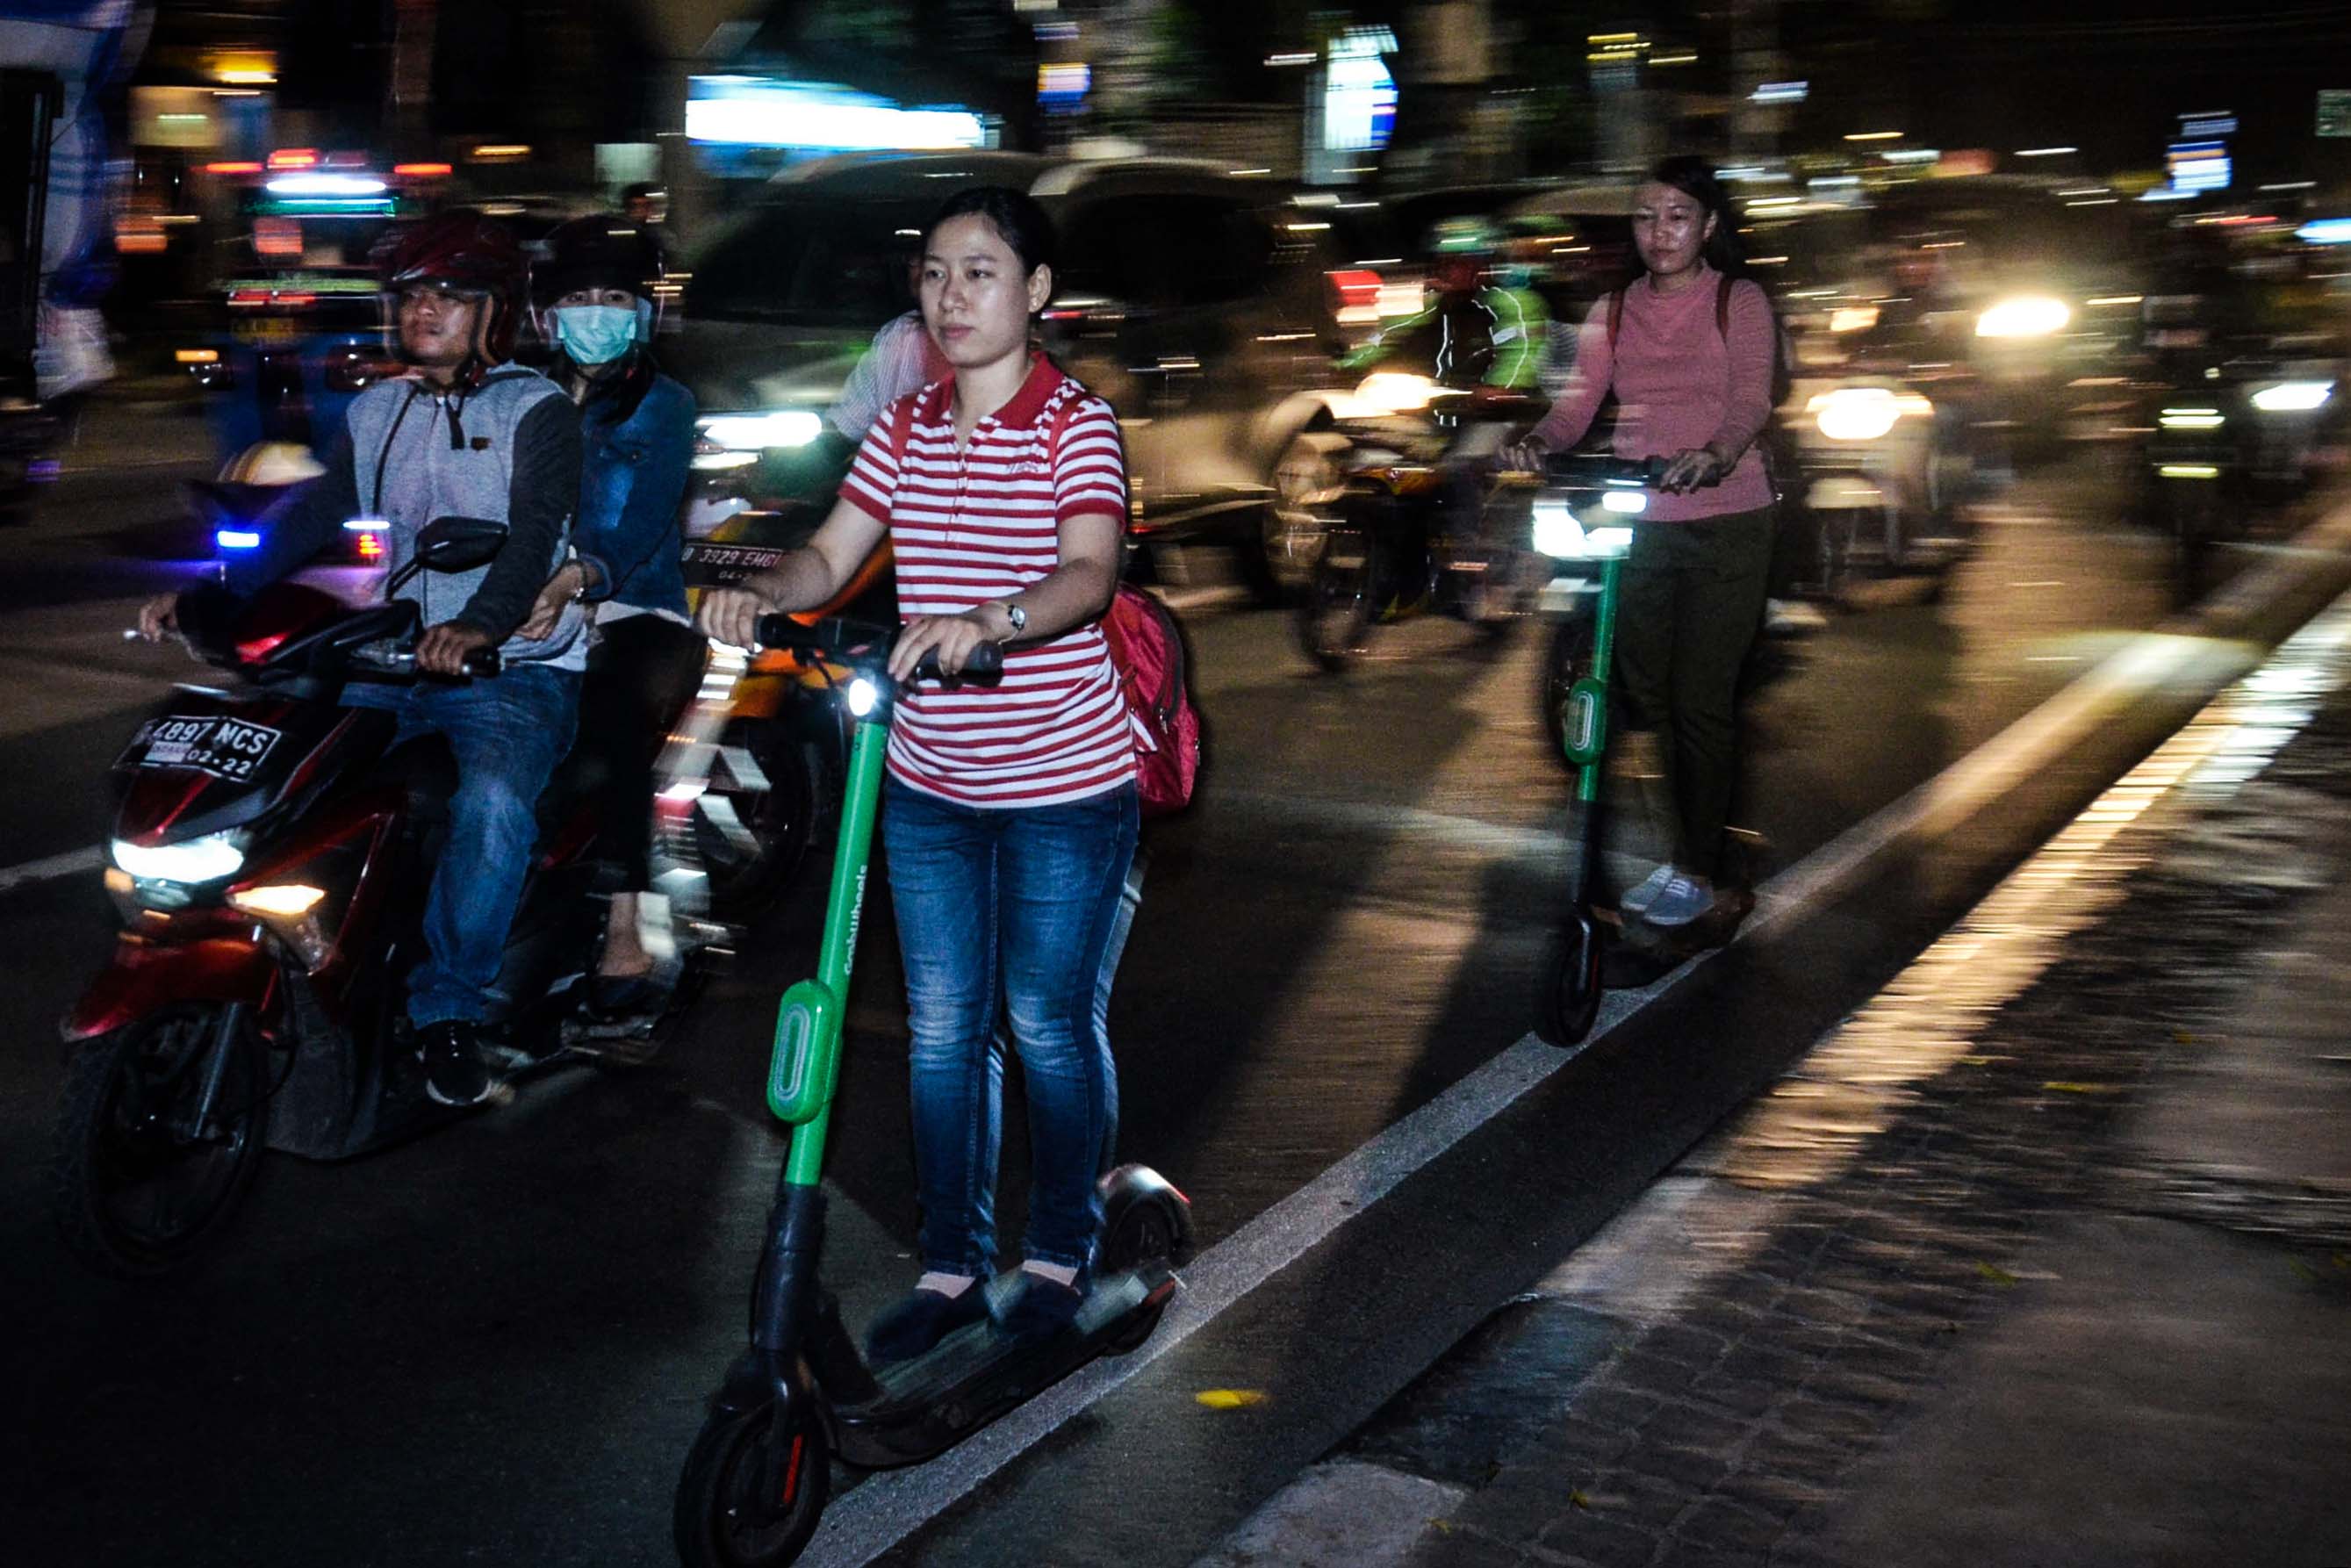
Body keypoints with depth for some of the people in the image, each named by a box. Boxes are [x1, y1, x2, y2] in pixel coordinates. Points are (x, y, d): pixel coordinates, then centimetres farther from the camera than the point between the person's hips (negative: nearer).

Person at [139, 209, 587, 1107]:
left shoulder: (537, 410, -1)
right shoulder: (376, 412, 17)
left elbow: (532, 536, -17)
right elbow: (311, 512, 8)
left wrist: (478, 626, -37)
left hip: (512, 665, -6)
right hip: (391, 660, 6)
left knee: (493, 801, -33)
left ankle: (449, 1011, -17)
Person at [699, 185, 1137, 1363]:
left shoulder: (1077, 427, -10)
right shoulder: (906, 432, 7)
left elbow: (1089, 573, -25)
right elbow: (830, 558, 1)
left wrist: (986, 621, -43)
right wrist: (759, 591, -21)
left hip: (1062, 784, -5)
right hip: (931, 782, 5)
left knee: (1047, 1023, 6)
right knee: (943, 1026, 10)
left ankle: (1061, 1252, 27)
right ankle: (951, 1265, 23)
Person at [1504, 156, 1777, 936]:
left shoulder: (1740, 302, 1)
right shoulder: (1613, 311, 11)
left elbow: (1751, 401, -14)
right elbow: (1579, 401, -1)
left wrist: (1712, 455, -36)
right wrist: (1540, 441, -24)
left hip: (1725, 526, -4)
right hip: (1638, 524, 4)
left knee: (1701, 703, -3)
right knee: (1643, 696, 6)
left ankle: (1696, 872, 8)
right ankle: (1659, 855, 20)